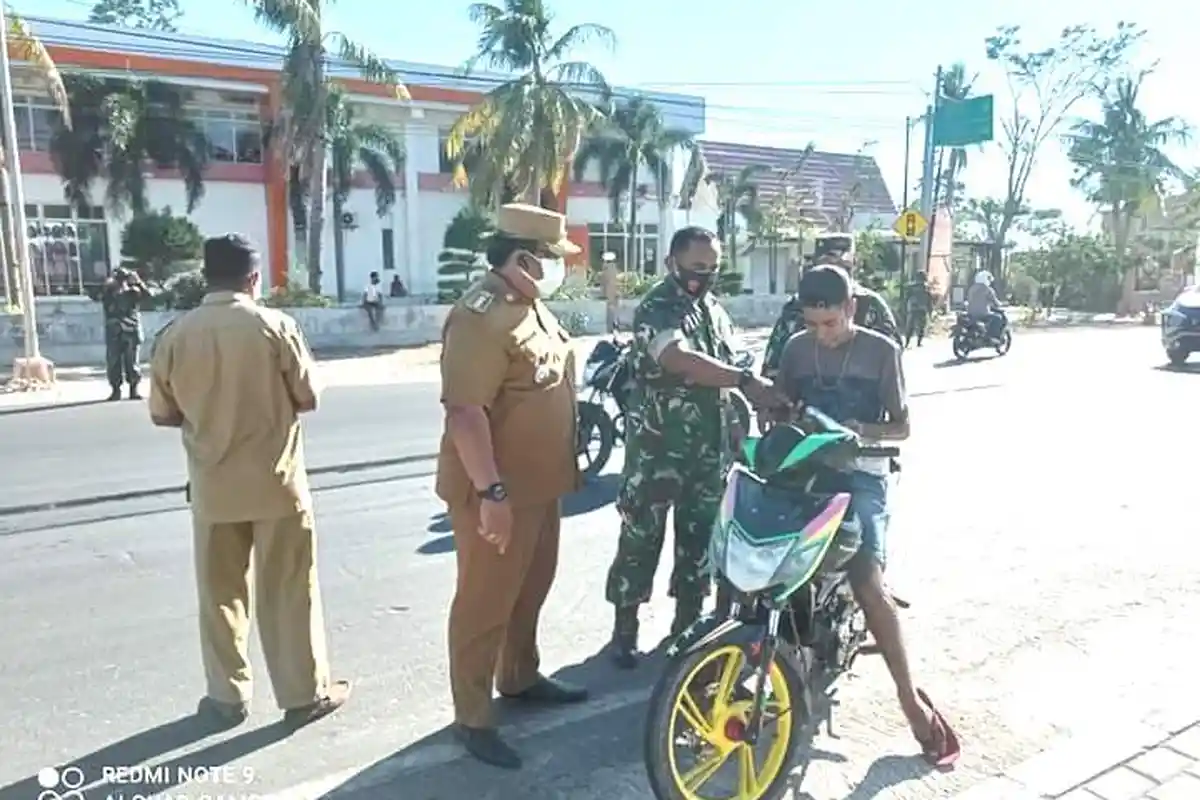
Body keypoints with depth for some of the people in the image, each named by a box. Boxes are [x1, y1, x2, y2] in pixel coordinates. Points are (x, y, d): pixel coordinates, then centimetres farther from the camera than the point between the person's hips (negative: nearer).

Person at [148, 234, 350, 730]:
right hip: (276, 481, -2)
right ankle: (305, 693, 19)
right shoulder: (274, 326, -11)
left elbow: (162, 414, 5)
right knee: (289, 590, 8)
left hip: (213, 486, 3)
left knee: (220, 593, 15)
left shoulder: (176, 335, -3)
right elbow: (307, 398, -6)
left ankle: (227, 696, 26)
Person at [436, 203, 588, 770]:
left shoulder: (532, 305, 11)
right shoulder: (482, 317, -22)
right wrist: (492, 492, -31)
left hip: (539, 482, 10)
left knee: (531, 588, 21)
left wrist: (564, 464, 23)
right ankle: (472, 717, 17)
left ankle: (520, 678, 40)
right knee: (485, 602, 3)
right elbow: (465, 411, -28)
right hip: (497, 491, -10)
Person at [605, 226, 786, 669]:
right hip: (658, 447, -7)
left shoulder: (715, 309, 13)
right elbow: (680, 360, -31)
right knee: (641, 536, 2)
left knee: (700, 535, 14)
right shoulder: (656, 308, -13)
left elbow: (727, 368, 19)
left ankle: (688, 621, 28)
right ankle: (625, 627, 15)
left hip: (709, 447, 7)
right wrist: (746, 380, -38)